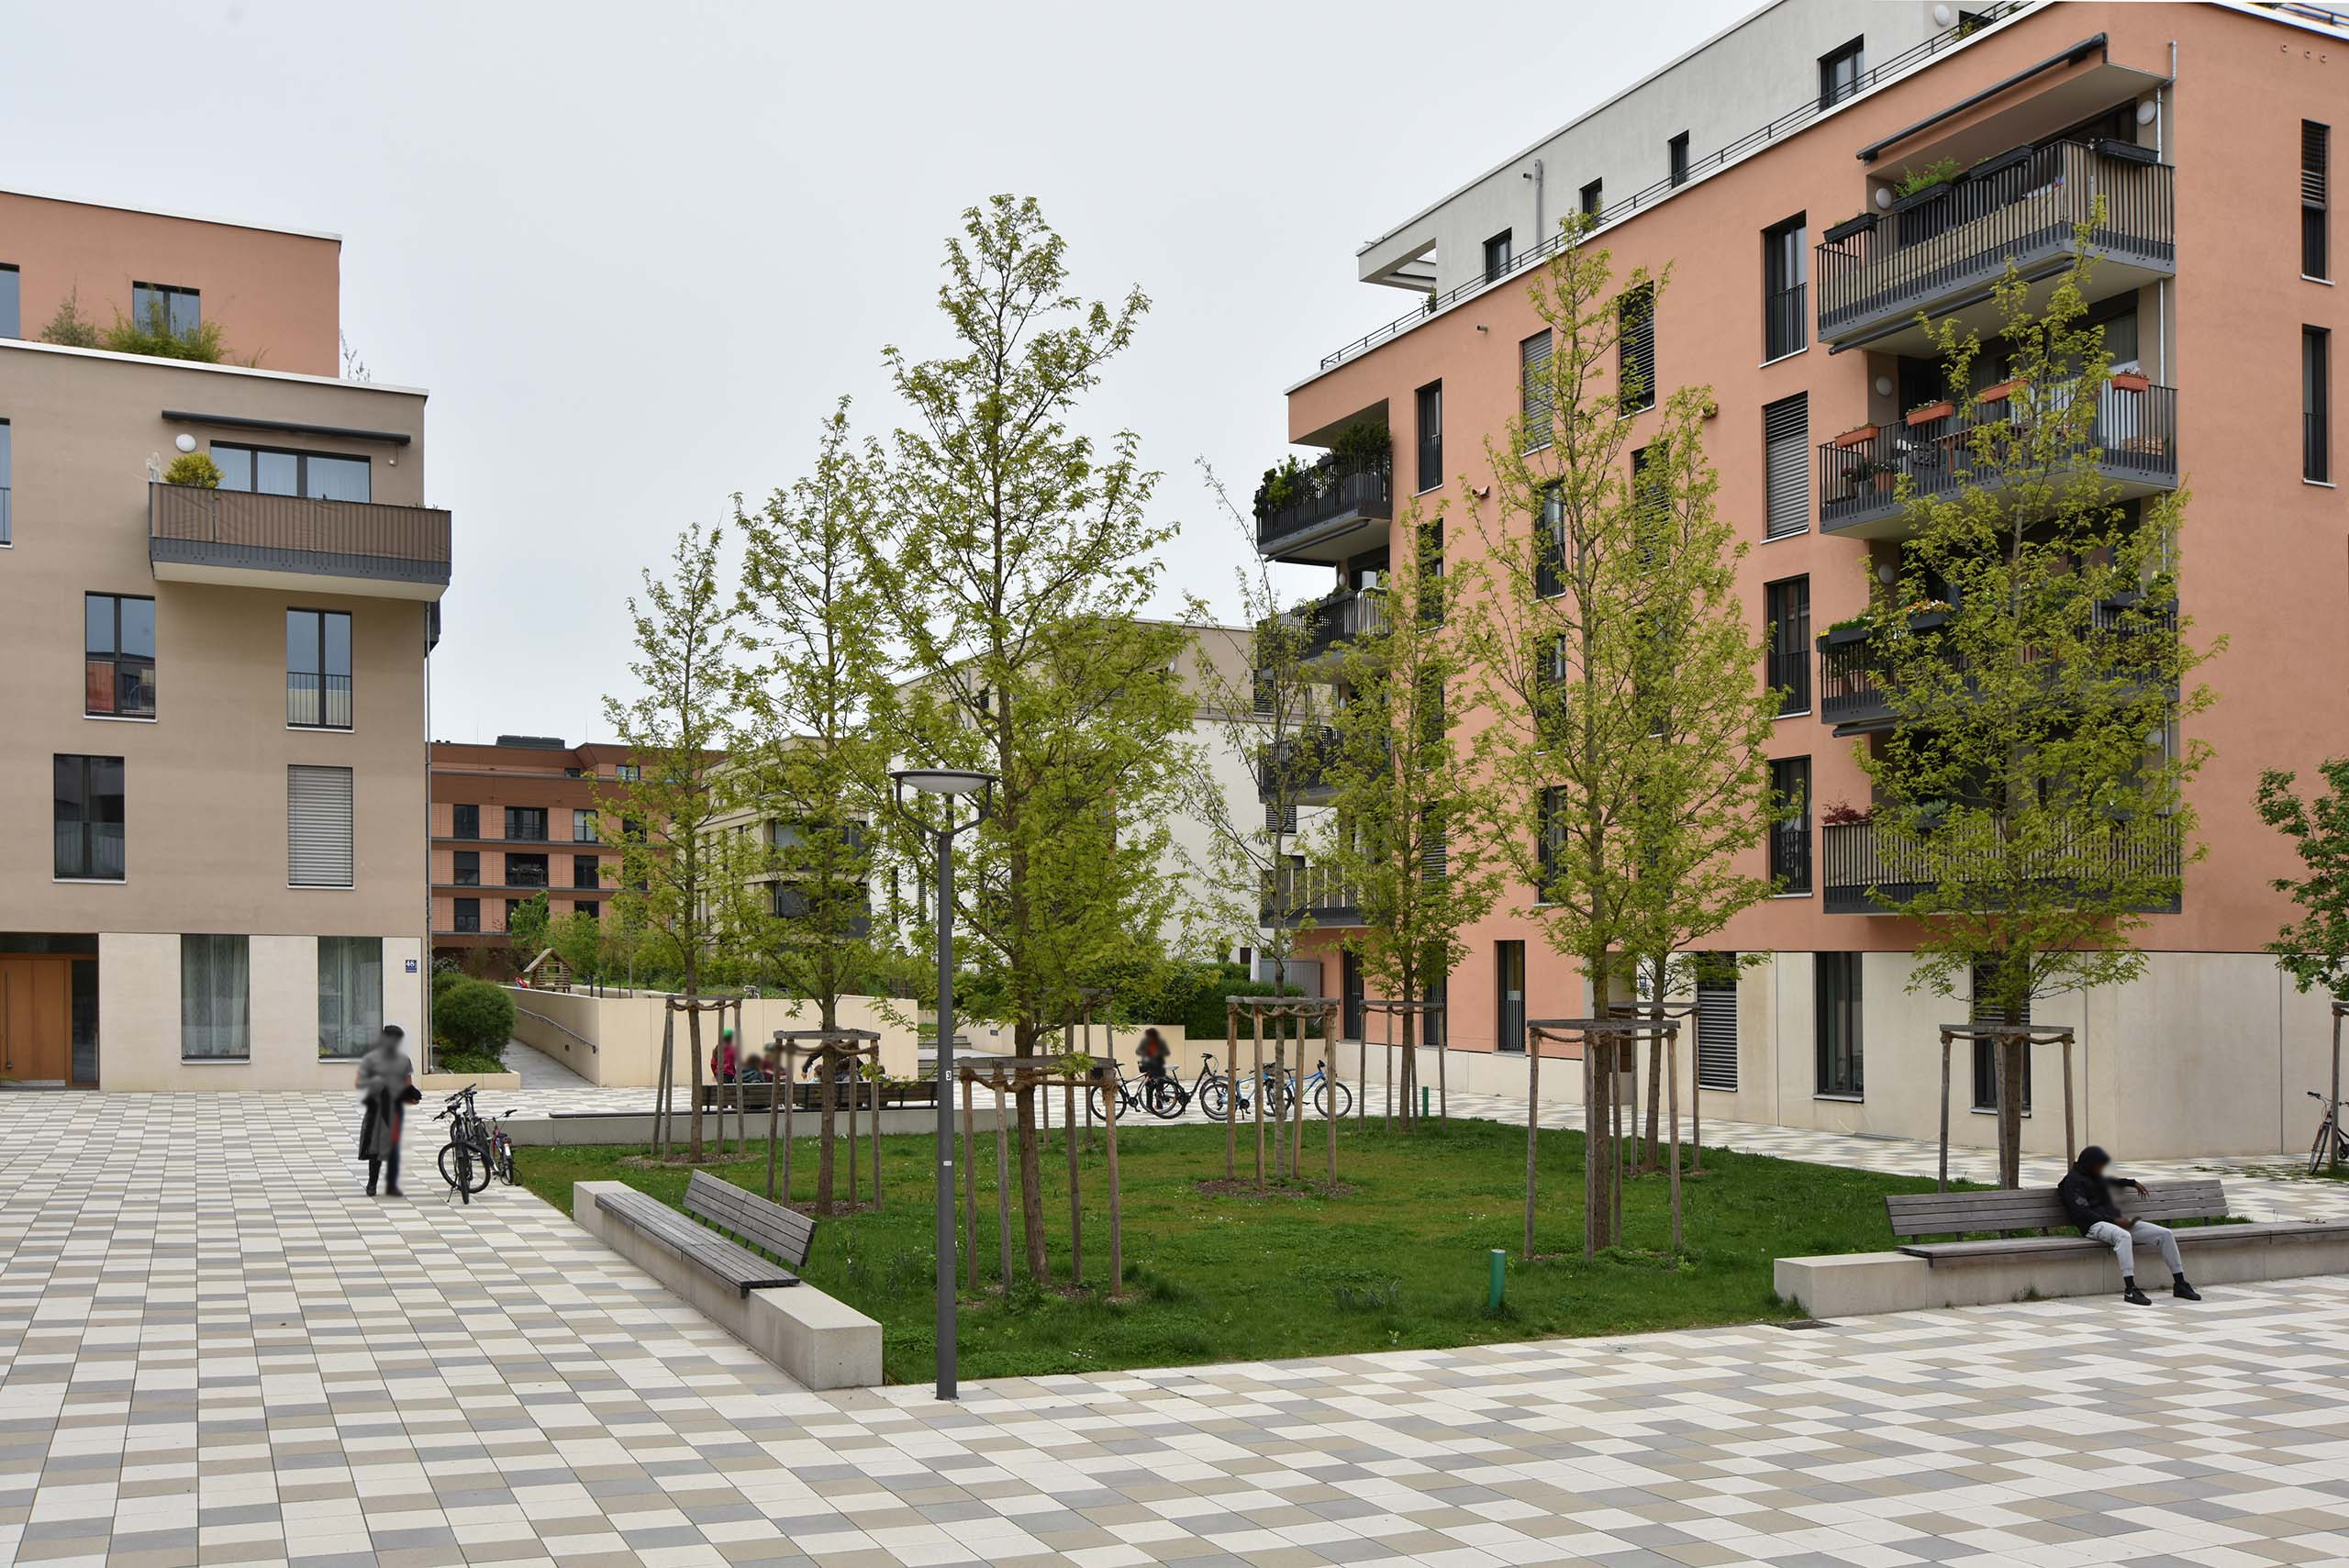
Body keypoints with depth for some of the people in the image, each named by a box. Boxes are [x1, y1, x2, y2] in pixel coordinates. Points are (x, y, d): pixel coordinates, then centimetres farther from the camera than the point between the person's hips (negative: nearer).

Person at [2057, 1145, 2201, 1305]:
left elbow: (2111, 1181, 51)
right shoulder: (2073, 1181, -3)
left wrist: (2133, 1183, 40)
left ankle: (2179, 1285, 1)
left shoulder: (2096, 1178, 25)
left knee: (2166, 1234, -4)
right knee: (2123, 1236, -43)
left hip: (2116, 1222, 9)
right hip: (2094, 1225, -9)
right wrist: (2113, 1220, -18)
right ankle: (2130, 1290, -47)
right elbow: (2082, 1213, -15)